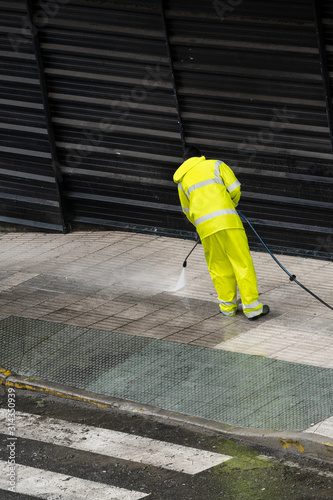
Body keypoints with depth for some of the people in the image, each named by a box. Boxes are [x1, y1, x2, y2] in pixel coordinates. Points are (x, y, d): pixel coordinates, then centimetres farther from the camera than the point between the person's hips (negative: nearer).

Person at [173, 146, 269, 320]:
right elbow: (235, 189, 6)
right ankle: (252, 307, -1)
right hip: (226, 219, -3)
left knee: (218, 267, 16)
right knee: (242, 262, 0)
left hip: (204, 225, 3)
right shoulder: (215, 165, 15)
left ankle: (228, 306, 19)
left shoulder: (182, 179, 23)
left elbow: (187, 211, 31)